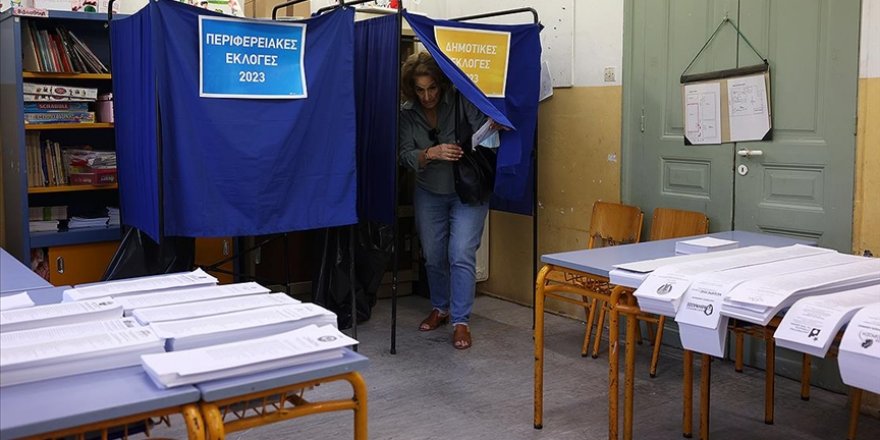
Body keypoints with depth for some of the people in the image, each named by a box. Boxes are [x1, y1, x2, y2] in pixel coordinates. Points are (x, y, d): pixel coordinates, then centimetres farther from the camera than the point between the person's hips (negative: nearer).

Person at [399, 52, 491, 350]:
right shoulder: (406, 113, -5)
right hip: (429, 193, 4)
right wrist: (432, 153, -32)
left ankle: (460, 321, -1)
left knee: (461, 255, -10)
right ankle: (440, 309, 34)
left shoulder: (462, 101, -15)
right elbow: (406, 156, -12)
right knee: (433, 256, 13)